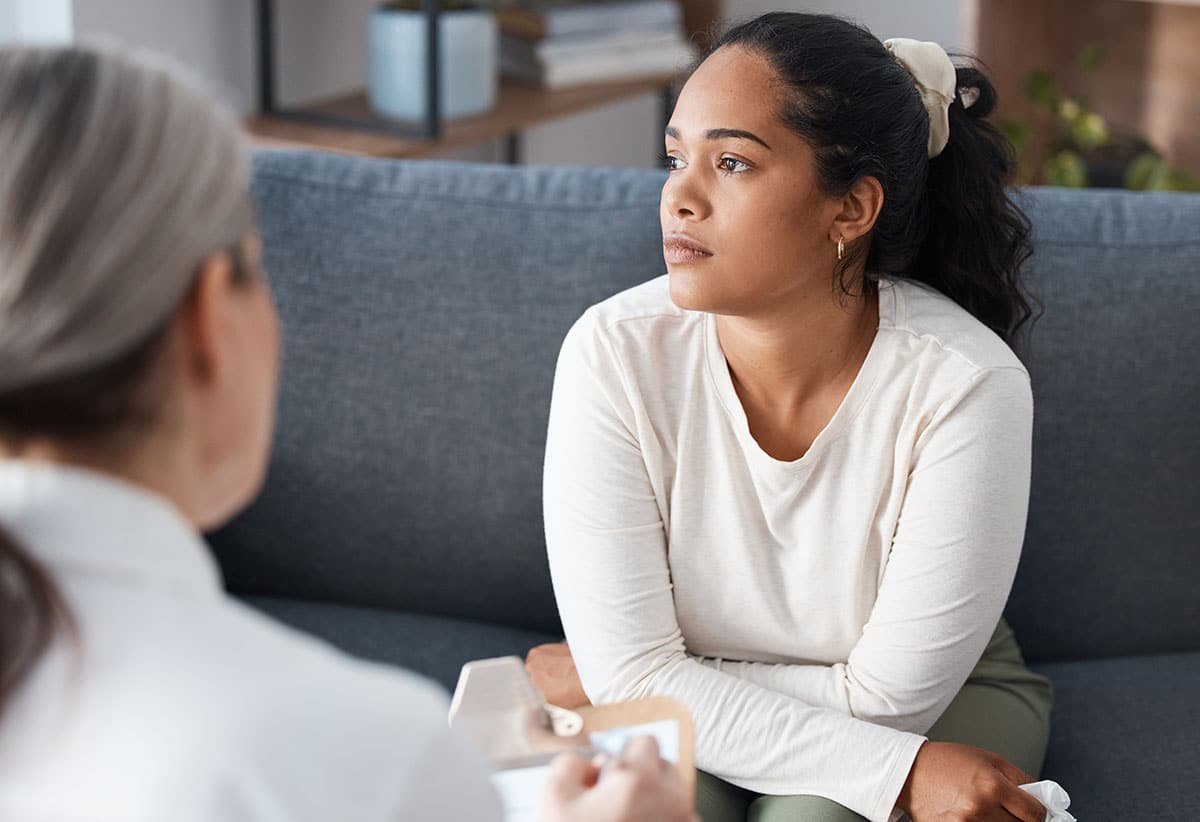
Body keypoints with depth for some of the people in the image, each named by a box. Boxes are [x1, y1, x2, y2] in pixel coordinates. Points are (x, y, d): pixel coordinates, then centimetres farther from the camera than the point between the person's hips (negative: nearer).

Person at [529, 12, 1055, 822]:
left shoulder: (965, 385, -26)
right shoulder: (615, 352, -21)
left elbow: (887, 697, -20)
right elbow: (632, 672, -21)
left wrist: (602, 680, -14)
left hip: (943, 707, -1)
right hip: (684, 720, 1)